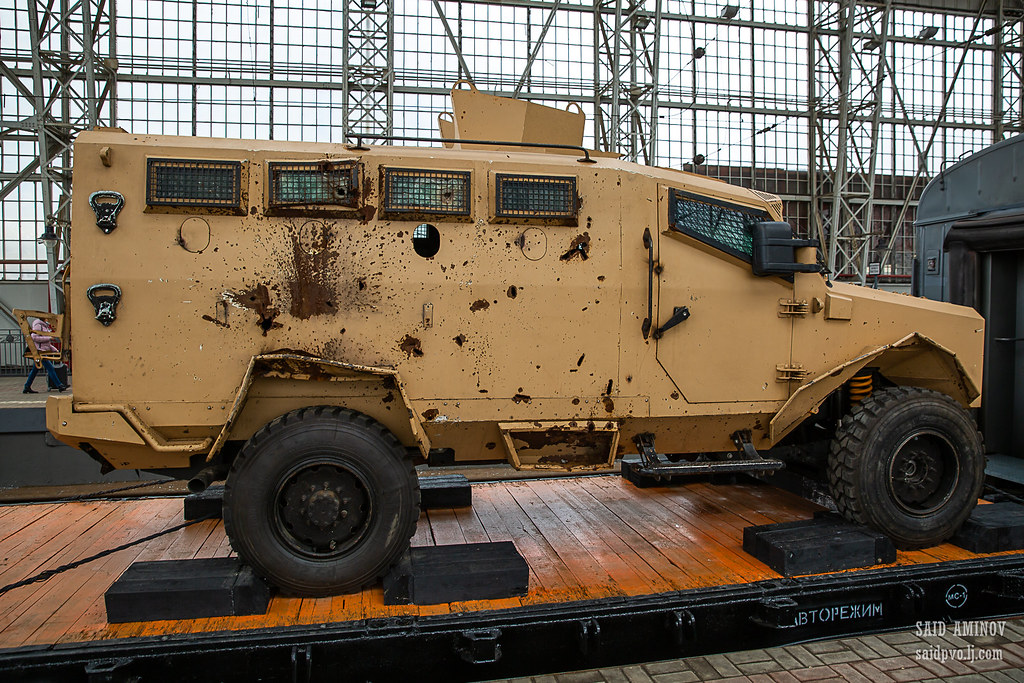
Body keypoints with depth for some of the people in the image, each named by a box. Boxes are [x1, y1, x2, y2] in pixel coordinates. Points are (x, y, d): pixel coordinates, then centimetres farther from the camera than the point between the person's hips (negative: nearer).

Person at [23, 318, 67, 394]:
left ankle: (27, 387, 19)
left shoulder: (44, 325, 19)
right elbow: (34, 337, -20)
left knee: (35, 369, 13)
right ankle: (59, 385, -13)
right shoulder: (37, 325, -10)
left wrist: (54, 349, 16)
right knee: (50, 368, -11)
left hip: (43, 351, 10)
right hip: (40, 350, -10)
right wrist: (48, 338, -19)